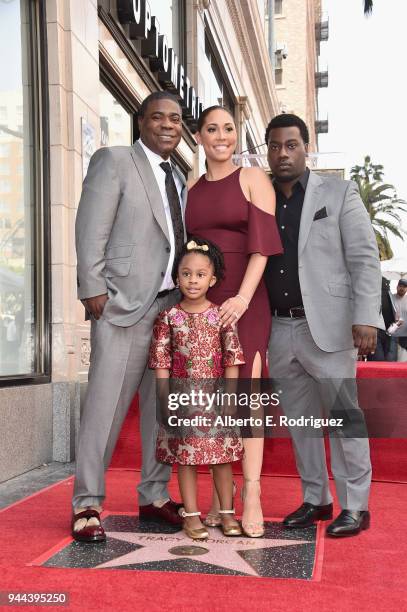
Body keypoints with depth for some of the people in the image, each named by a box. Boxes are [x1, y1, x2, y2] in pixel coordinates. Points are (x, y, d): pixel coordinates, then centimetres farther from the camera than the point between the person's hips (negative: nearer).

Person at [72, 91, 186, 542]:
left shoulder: (178, 179, 20)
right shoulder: (113, 161, 1)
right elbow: (91, 228, -6)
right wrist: (92, 287, -13)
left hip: (171, 306, 7)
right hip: (123, 304, -6)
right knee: (105, 406, -5)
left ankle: (154, 496, 21)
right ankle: (87, 505, 6)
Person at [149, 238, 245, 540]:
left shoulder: (221, 315, 1)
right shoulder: (169, 317, 0)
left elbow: (232, 357, 1)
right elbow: (161, 360, 0)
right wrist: (166, 396, -6)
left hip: (216, 396, 0)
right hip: (182, 397, 0)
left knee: (222, 456, 6)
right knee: (186, 457, 4)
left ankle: (227, 513, 18)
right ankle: (191, 515, 14)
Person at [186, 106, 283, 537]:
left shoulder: (253, 178, 3)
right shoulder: (191, 189, 15)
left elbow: (262, 243, -8)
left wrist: (243, 298, -19)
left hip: (244, 299, -4)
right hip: (201, 300, 4)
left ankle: (251, 496, -5)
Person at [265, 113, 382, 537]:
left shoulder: (338, 193, 2)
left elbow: (364, 259, -3)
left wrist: (365, 319, -13)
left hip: (326, 327, -4)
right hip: (279, 329, 4)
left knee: (343, 416, -2)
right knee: (300, 420, 10)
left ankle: (354, 507, 9)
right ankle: (315, 499, 22)